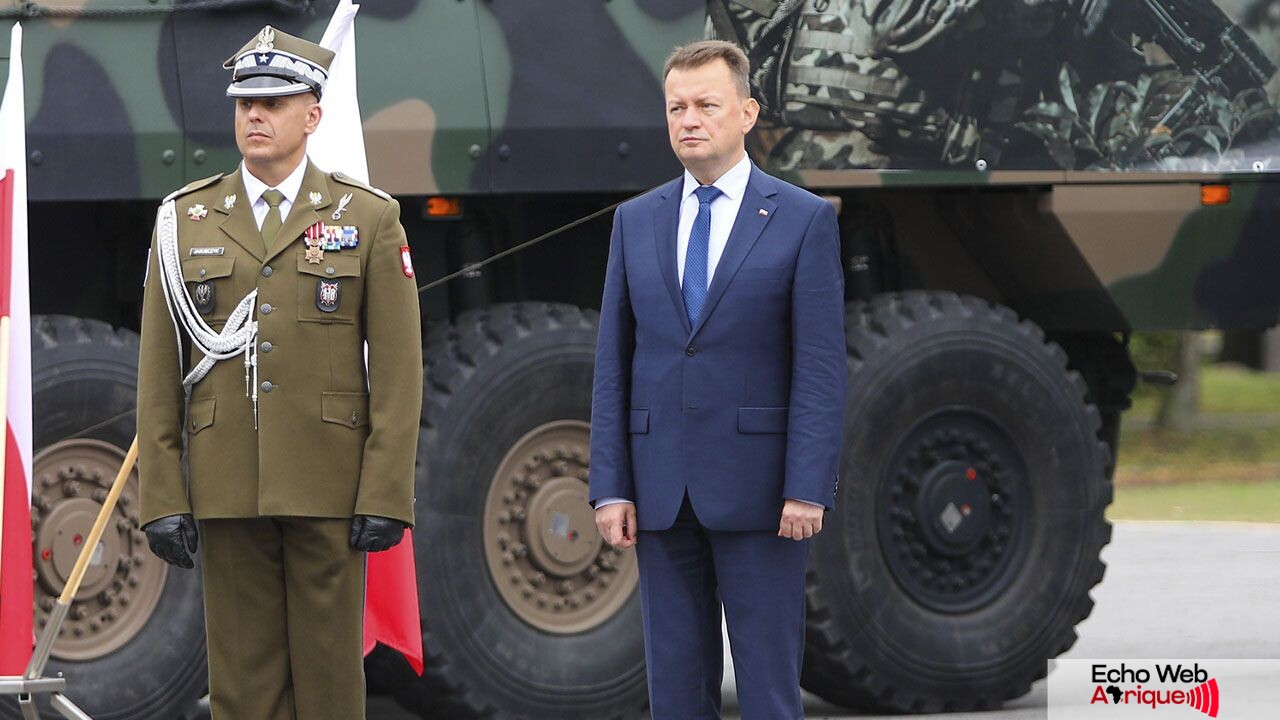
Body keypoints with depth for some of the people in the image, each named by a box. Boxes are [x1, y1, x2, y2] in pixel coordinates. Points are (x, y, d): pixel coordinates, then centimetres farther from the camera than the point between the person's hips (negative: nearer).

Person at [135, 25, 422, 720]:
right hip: (226, 491, 2)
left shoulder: (367, 218, 3)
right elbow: (158, 373, 7)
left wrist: (385, 497, -8)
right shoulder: (185, 220, 8)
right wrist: (162, 499, -1)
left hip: (328, 490, -2)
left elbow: (398, 369, 0)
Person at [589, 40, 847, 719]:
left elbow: (822, 366, -5)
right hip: (661, 486, 4)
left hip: (758, 487, -4)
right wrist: (610, 486, 1)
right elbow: (613, 363, 9)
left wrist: (808, 488, -12)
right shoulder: (637, 221, 11)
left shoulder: (804, 219, 0)